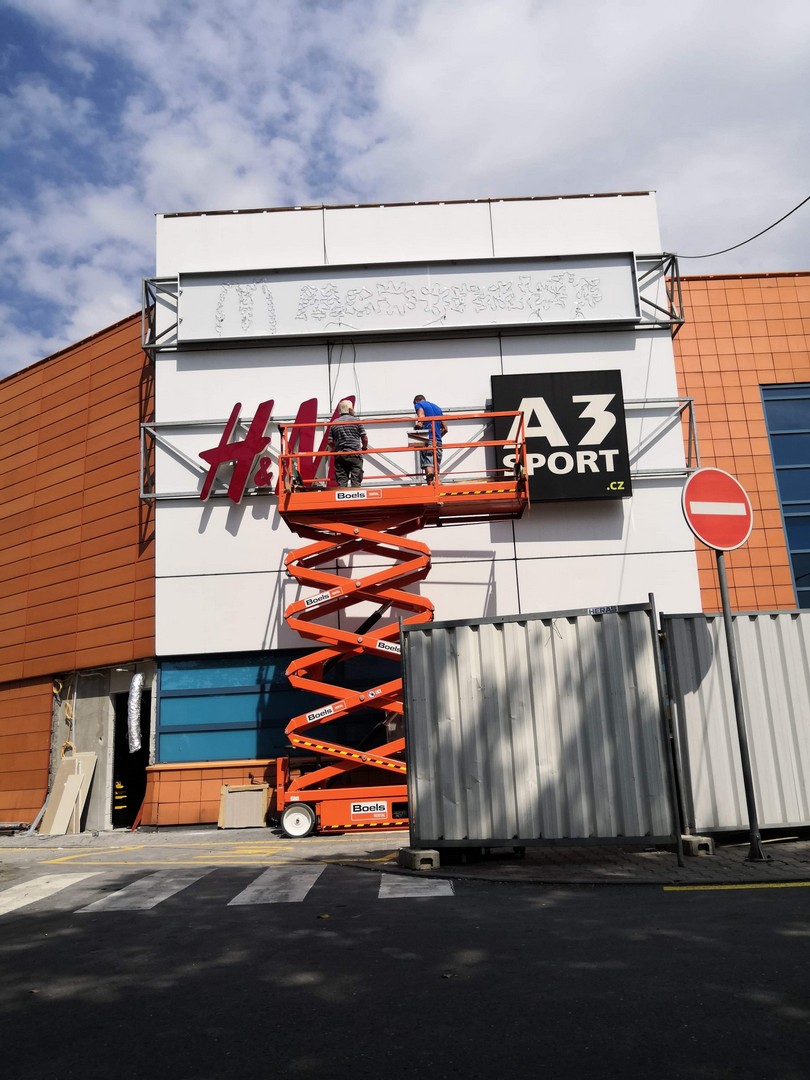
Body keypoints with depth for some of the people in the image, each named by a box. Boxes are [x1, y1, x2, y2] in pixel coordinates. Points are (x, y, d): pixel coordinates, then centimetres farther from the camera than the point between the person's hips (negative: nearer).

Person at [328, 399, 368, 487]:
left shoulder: (334, 423, 8)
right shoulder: (356, 421, -1)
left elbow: (329, 441, 5)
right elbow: (364, 439, -1)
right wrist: (364, 447, 19)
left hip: (340, 456, 3)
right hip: (355, 454, -3)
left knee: (341, 482, 3)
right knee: (356, 481, -1)